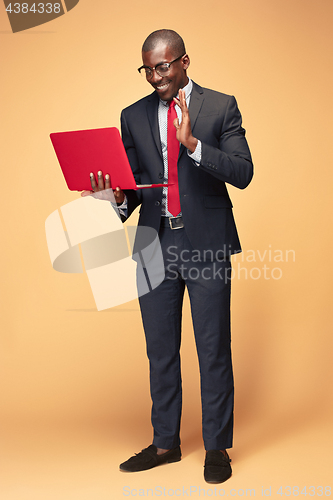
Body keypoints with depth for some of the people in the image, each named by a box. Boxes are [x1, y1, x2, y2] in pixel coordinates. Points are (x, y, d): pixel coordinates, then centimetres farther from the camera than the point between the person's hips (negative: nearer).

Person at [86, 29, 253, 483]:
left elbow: (243, 174, -11)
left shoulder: (220, 107, 0)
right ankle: (165, 443, 25)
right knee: (160, 350, 11)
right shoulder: (133, 117, 10)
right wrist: (120, 198, -12)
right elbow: (134, 184, 11)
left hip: (206, 245, -3)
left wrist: (192, 143, -23)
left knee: (213, 350, 2)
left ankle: (217, 447, 15)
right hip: (156, 244, 4)